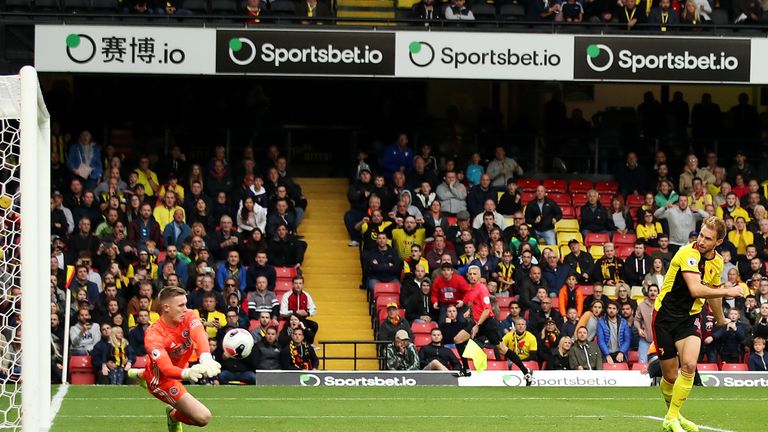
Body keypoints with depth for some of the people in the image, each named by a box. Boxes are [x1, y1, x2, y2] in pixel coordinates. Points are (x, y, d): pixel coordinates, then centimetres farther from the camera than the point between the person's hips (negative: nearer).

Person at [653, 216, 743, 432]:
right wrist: (728, 291, -23)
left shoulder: (717, 262, 4)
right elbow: (695, 289, -32)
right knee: (670, 376, 0)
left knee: (689, 366, -18)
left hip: (689, 317, 5)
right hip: (665, 315, -5)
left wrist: (721, 320, 37)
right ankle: (671, 413, 26)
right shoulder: (688, 254, -20)